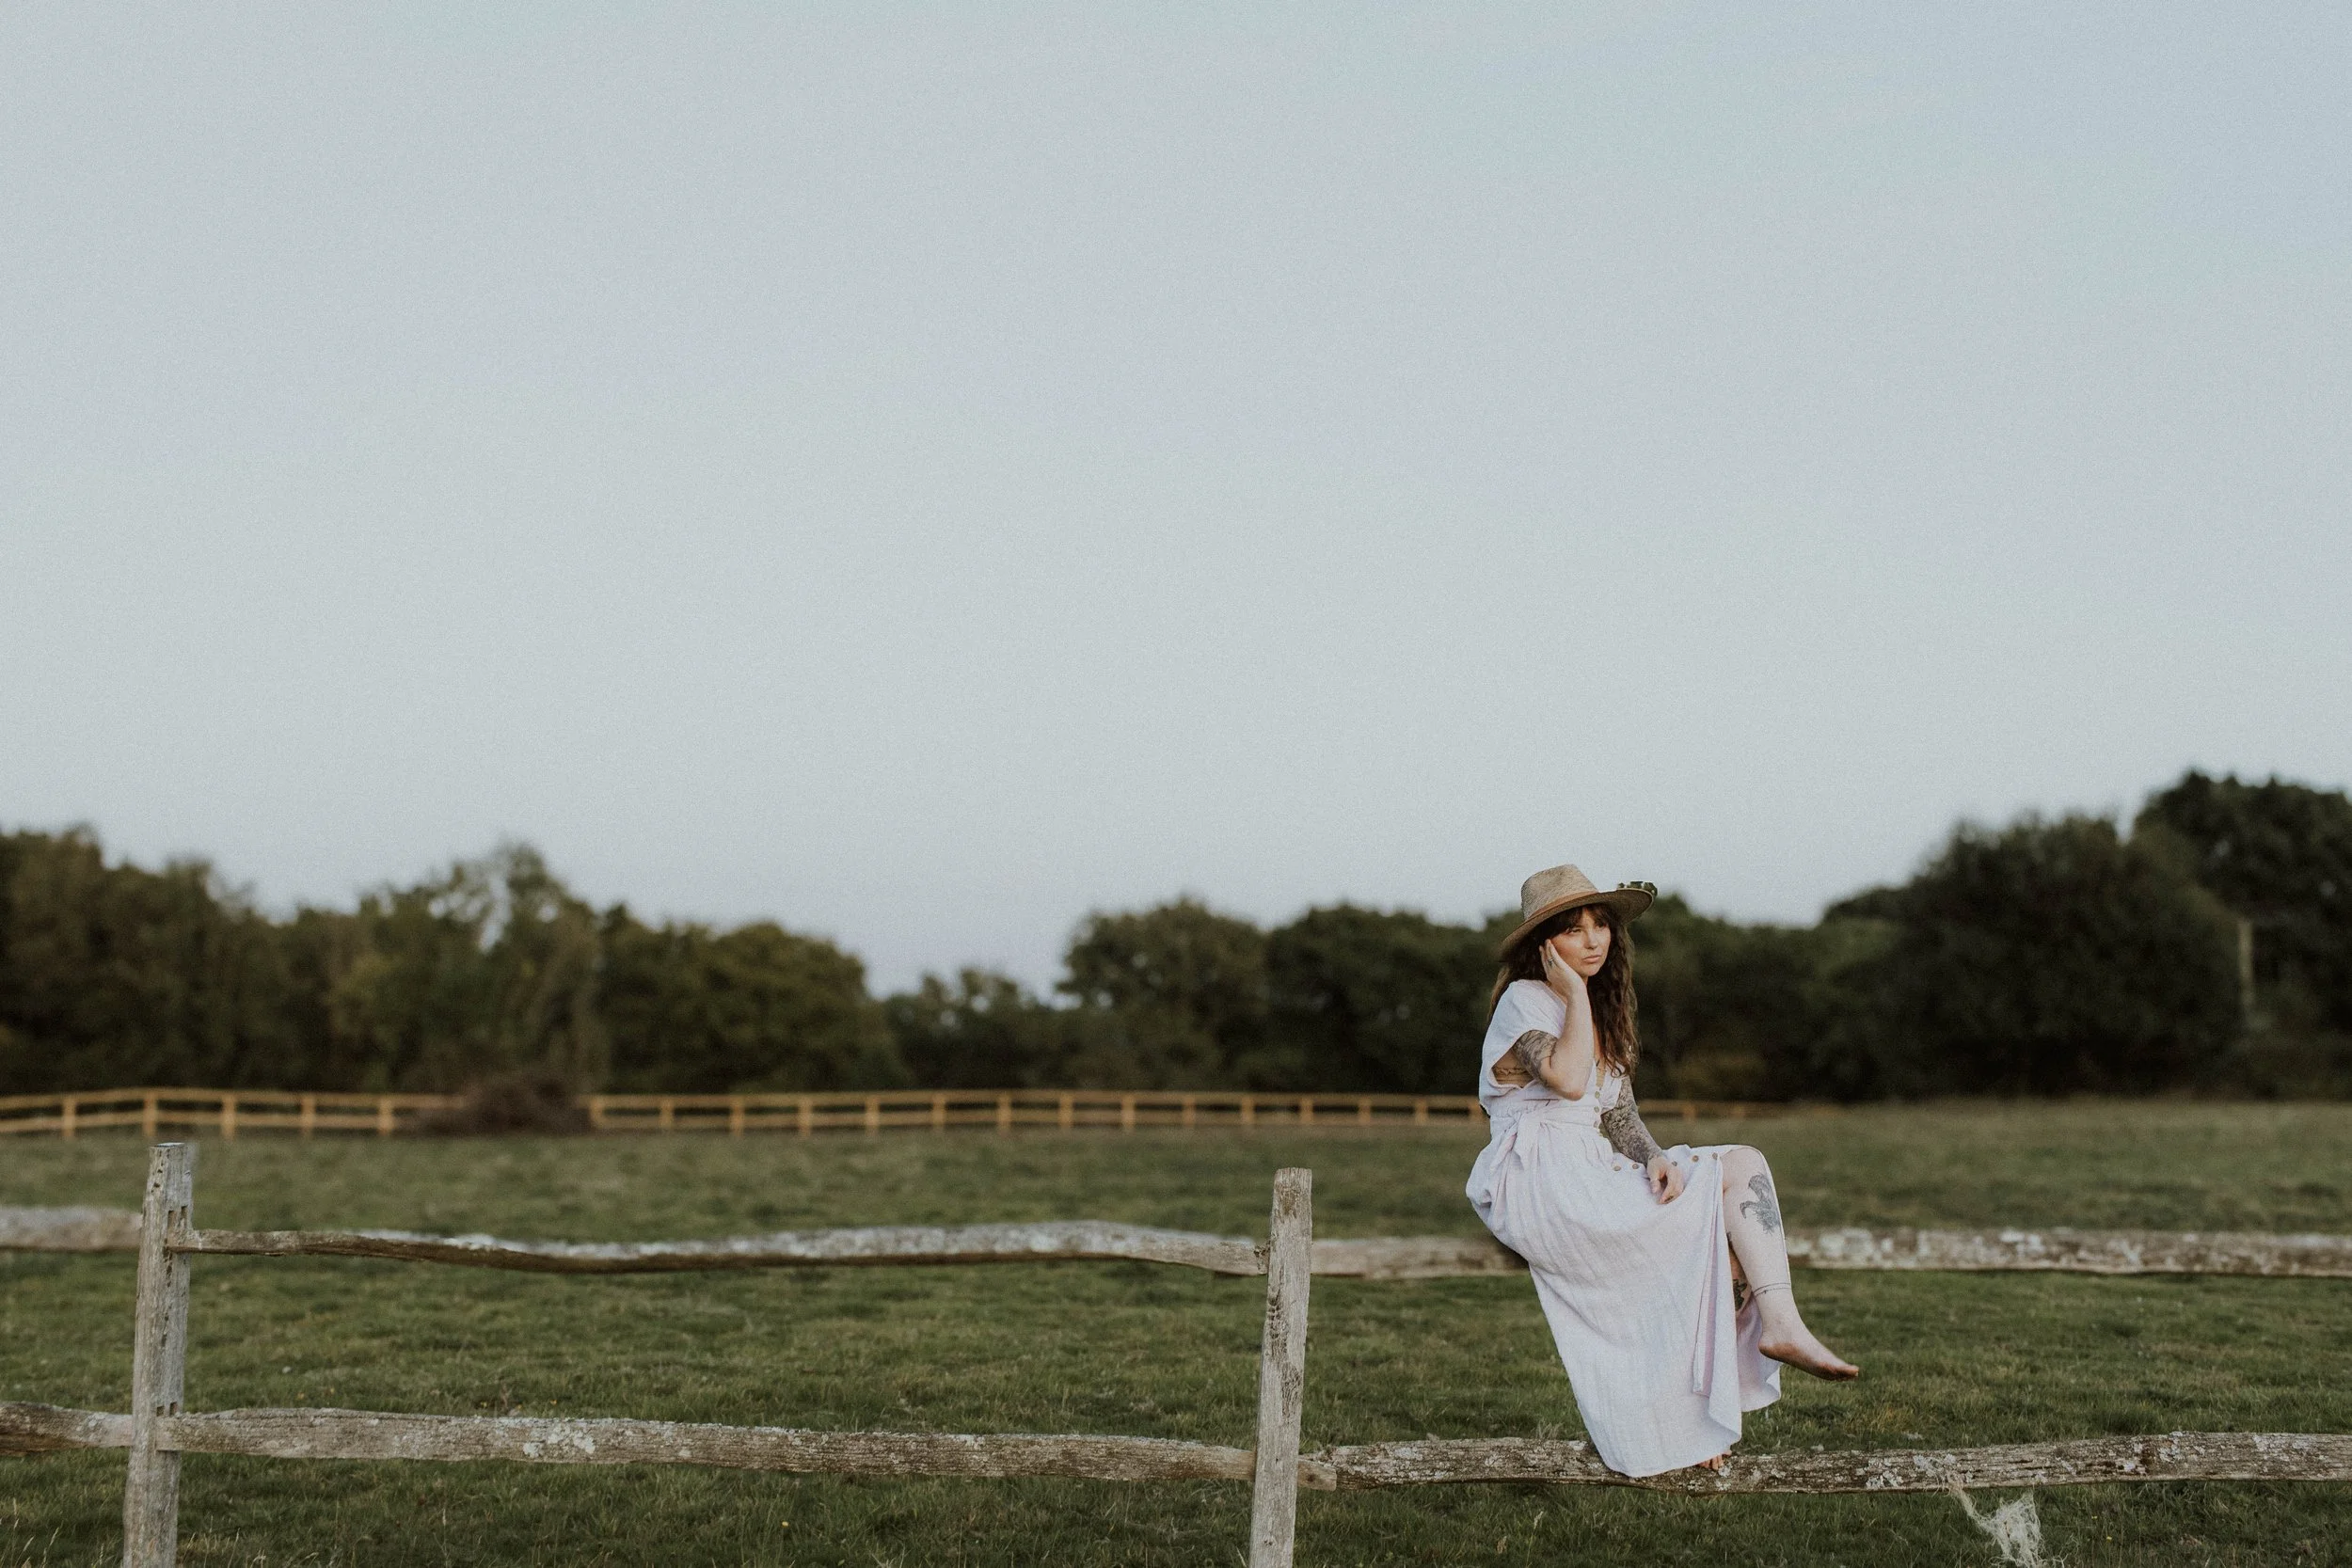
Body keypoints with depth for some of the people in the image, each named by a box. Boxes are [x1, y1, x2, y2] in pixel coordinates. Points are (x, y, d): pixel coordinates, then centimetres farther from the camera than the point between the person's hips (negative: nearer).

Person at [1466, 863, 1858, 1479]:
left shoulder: (1601, 1012, 21)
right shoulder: (1524, 1000, -5)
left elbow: (1619, 1114, 13)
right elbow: (1568, 1080, -23)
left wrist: (1657, 1159, -8)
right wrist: (1576, 994, -12)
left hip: (1594, 1174, 8)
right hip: (1537, 1186, -8)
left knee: (1744, 1165, -9)